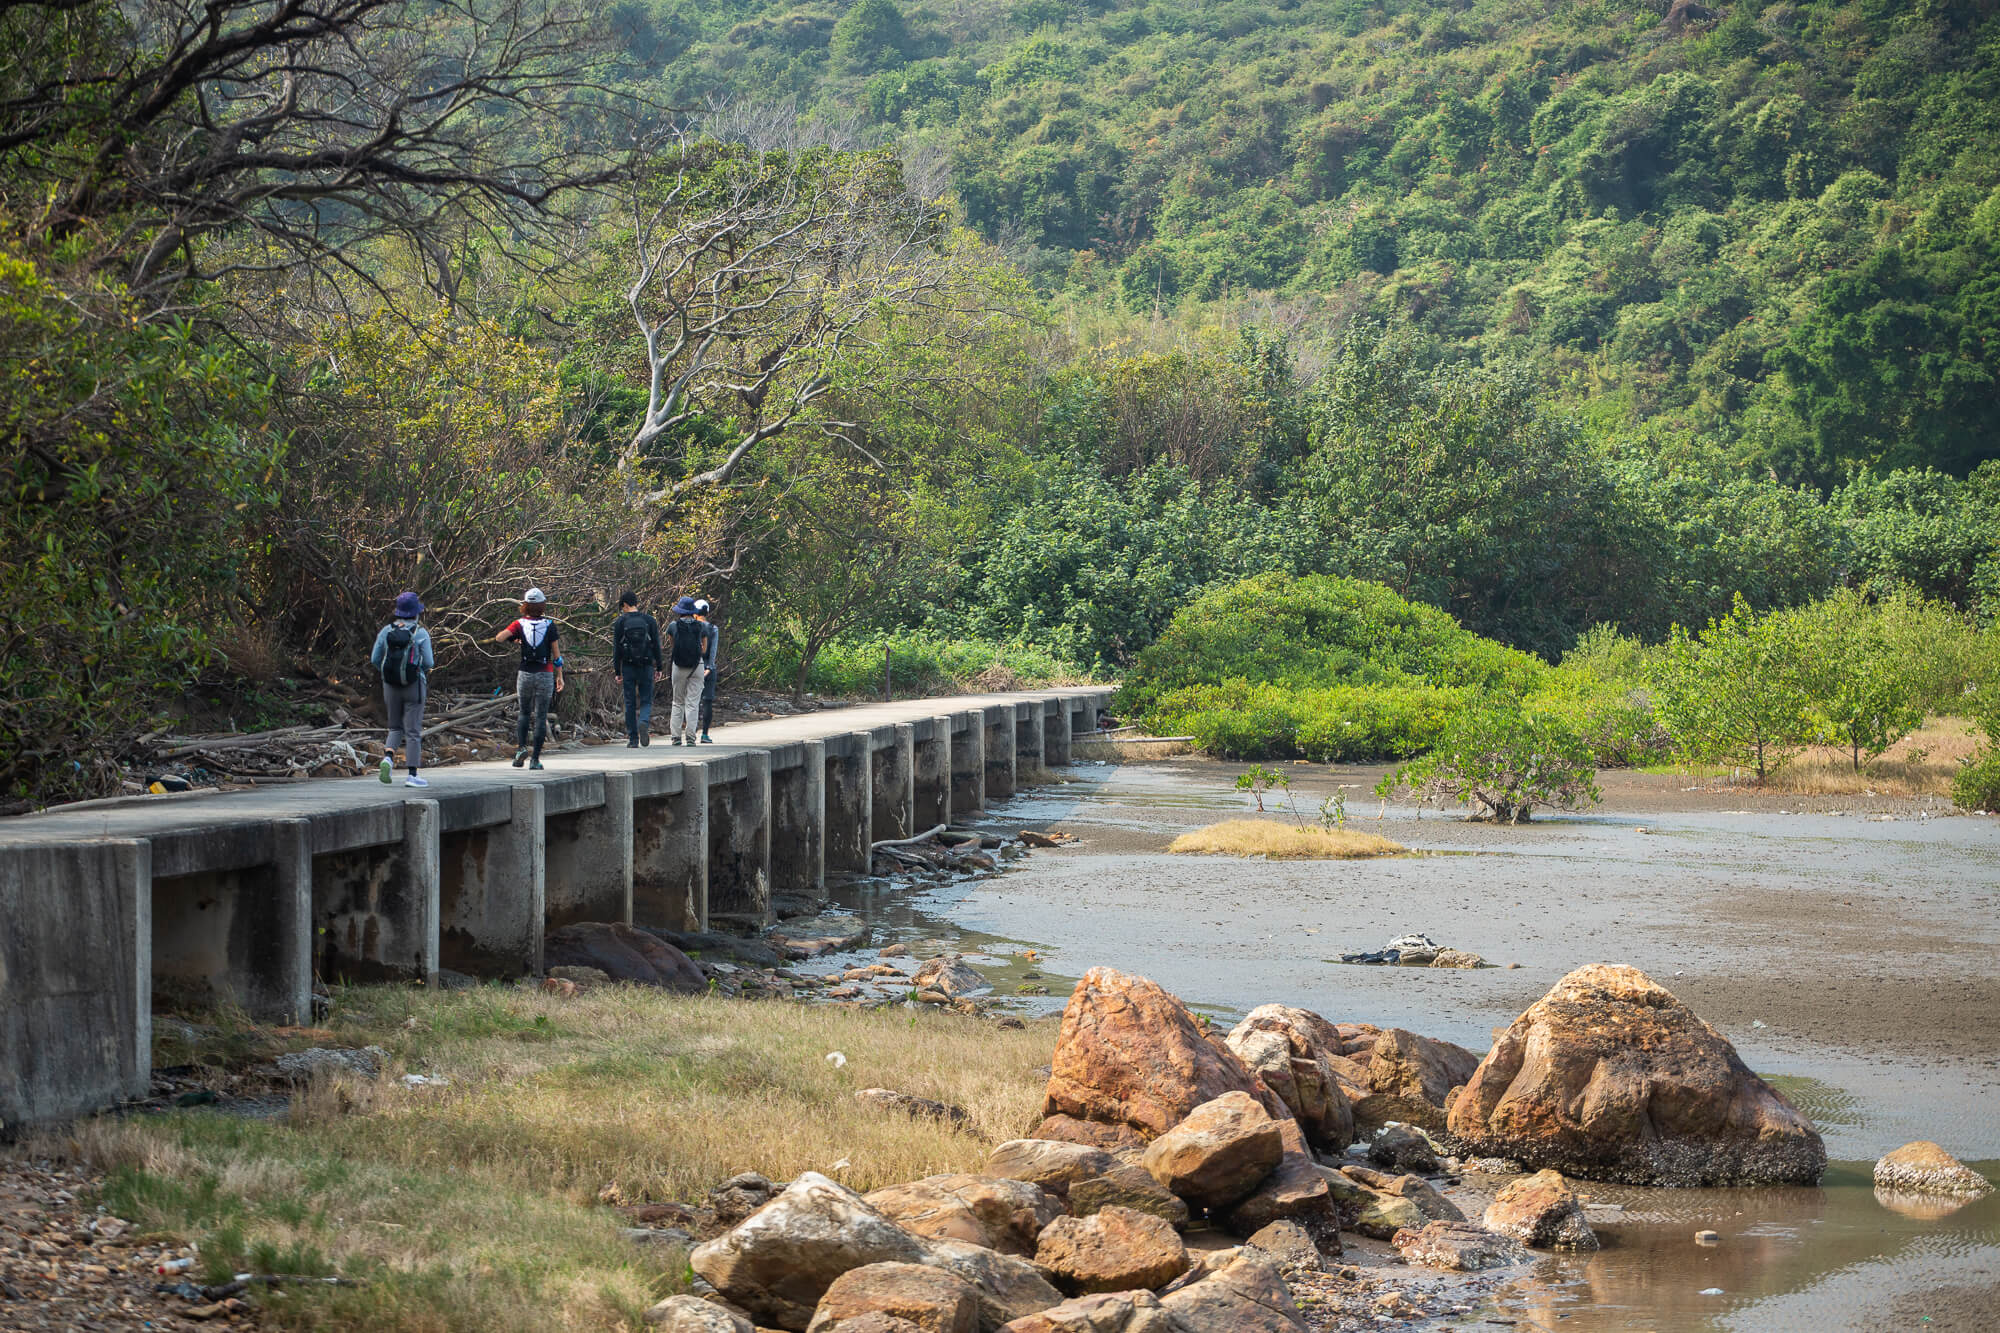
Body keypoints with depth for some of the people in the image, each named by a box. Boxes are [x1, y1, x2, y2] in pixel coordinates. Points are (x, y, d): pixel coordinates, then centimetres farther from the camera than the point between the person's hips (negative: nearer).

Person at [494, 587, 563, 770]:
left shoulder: (520, 624, -1)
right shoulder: (549, 625, -3)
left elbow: (499, 638, -14)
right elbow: (556, 655, -3)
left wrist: (514, 638, 7)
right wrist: (560, 677, 6)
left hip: (525, 674, 1)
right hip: (545, 674, -1)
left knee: (525, 713, 18)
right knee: (541, 716, 2)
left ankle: (521, 747, -3)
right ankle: (535, 758, -1)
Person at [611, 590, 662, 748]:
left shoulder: (620, 623, -1)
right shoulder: (650, 620, 3)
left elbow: (616, 649, -2)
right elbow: (656, 646, 3)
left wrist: (617, 672, 2)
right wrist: (658, 668, 8)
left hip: (628, 667, -1)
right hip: (646, 666, 1)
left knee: (630, 703, 6)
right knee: (646, 701, 7)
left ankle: (633, 739, 5)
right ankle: (644, 723, -24)